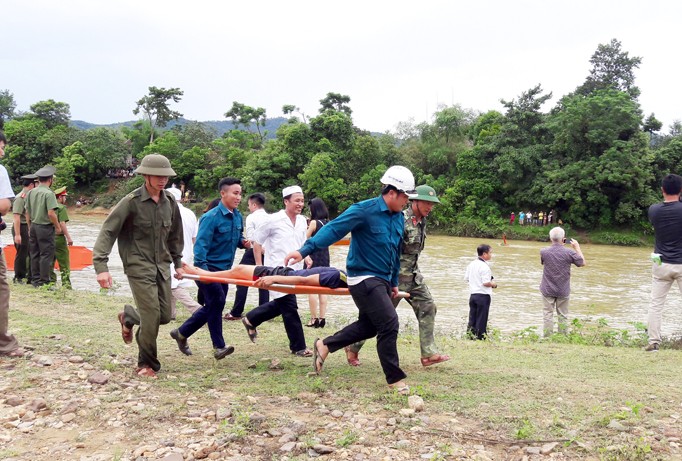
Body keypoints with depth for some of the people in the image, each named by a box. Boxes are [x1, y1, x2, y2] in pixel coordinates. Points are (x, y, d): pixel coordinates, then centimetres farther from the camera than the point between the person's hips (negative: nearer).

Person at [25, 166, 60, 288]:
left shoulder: (31, 193, 6)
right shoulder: (49, 193, -15)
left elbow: (27, 212, 11)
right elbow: (51, 213, -21)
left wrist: (30, 227, 21)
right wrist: (58, 226, -7)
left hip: (33, 226, 7)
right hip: (45, 227, -7)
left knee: (34, 254, 14)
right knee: (46, 255, 0)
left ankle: (35, 280, 22)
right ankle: (44, 281, 3)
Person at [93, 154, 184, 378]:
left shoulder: (170, 202, 5)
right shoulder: (131, 201, -12)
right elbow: (107, 232, -14)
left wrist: (177, 262, 22)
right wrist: (101, 266, -21)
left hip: (162, 266, 6)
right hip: (139, 266, -6)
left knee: (165, 315, 6)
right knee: (151, 316, -10)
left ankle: (129, 317, 37)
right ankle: (147, 364, 10)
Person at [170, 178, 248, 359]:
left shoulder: (238, 217, 7)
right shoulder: (211, 217, -16)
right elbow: (201, 244, -22)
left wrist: (243, 242, -2)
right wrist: (202, 269, -33)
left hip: (223, 269, 8)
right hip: (208, 268, -8)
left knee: (212, 307, 11)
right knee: (217, 302, -12)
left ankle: (182, 333, 28)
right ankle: (219, 347, -1)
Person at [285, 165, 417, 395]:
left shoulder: (398, 217, 8)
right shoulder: (364, 210, -17)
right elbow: (333, 229, -23)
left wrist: (394, 282, 23)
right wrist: (305, 250, -33)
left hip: (382, 280, 9)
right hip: (364, 278, -9)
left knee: (369, 325, 16)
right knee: (389, 324, -12)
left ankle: (324, 345, 32)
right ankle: (395, 379, 1)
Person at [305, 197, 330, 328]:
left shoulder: (314, 222, -11)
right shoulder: (327, 223, 8)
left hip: (313, 258, -7)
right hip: (325, 258, 7)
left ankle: (314, 319, -2)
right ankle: (322, 318, 10)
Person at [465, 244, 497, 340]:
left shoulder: (471, 264, 6)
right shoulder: (484, 267, -17)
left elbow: (466, 278, 12)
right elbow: (486, 283, -21)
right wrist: (493, 284, -3)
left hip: (473, 294, 7)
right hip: (483, 295, -7)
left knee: (472, 318, 11)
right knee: (481, 319, 1)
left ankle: (471, 336, 15)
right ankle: (480, 337, 6)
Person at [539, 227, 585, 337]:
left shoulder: (544, 251, -12)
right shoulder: (569, 253, -15)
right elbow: (582, 263, 2)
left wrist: (553, 245, 11)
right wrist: (577, 247, 9)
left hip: (548, 290, 0)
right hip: (563, 291, 0)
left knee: (547, 314, 8)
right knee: (563, 316, 12)